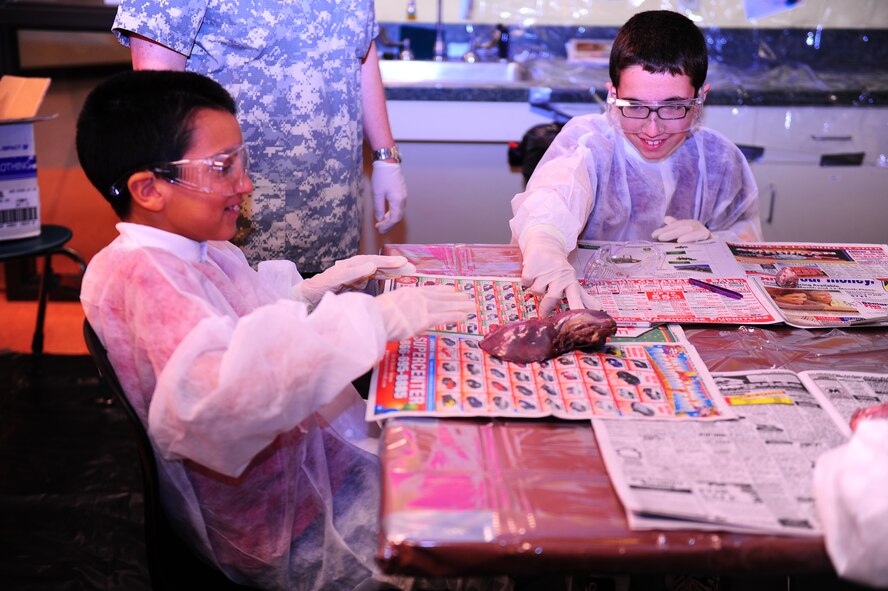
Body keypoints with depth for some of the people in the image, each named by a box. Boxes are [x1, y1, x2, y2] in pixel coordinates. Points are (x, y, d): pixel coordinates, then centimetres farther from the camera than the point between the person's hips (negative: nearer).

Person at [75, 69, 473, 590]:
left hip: (319, 458, 10)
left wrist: (317, 289, 6)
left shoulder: (195, 252, 5)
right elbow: (226, 391, -45)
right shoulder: (142, 274, -27)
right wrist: (374, 318, -40)